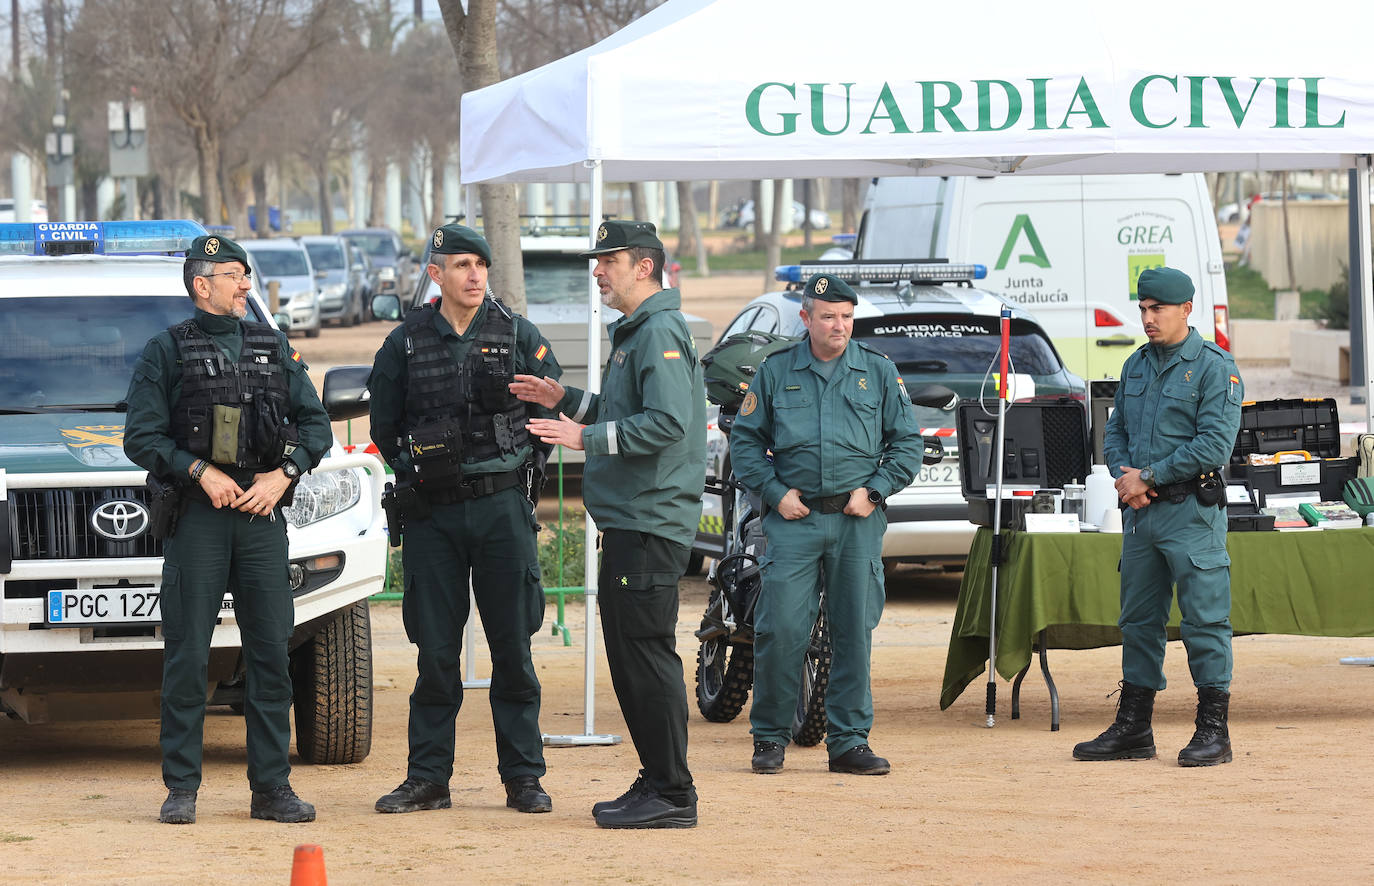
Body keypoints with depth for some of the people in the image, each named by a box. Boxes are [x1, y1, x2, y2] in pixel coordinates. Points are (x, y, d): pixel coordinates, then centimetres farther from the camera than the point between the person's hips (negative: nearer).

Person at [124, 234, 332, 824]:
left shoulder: (274, 349, 15)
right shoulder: (166, 351, 3)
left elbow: (315, 424, 14)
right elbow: (141, 436, -2)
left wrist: (282, 475, -2)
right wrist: (201, 472, -13)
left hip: (263, 514, 3)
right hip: (196, 516, -3)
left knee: (271, 653, 1)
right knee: (187, 657, -4)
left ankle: (271, 787, 5)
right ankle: (181, 789, 2)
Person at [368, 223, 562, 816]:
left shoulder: (518, 336, 3)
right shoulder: (406, 343, 4)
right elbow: (385, 425, 15)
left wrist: (517, 472, 8)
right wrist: (416, 472, 9)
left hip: (503, 508, 0)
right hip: (433, 515, 0)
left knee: (513, 648, 1)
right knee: (435, 650, 2)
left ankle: (523, 778, 6)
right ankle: (428, 779, 8)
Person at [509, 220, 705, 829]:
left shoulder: (660, 333, -13)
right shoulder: (633, 333, 20)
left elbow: (668, 422, -24)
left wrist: (588, 437, -22)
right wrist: (565, 401, 21)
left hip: (651, 523, -11)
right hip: (628, 523, 11)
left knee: (646, 653, -10)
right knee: (628, 654, 13)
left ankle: (672, 794, -8)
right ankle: (656, 781, 19)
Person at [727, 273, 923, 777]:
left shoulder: (878, 372, 9)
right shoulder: (776, 371, 7)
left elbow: (908, 443, 12)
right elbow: (745, 440, 10)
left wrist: (874, 490, -1)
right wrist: (775, 492, -2)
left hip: (857, 521, 1)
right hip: (794, 519, -1)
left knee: (854, 632, 2)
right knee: (780, 629, -9)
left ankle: (848, 740, 9)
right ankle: (770, 736, 3)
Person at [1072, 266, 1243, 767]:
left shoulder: (1214, 368, -7)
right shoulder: (1136, 366, 15)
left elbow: (1215, 444, -15)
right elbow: (1116, 431, 19)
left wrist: (1148, 477, -13)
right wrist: (1125, 476, -2)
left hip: (1192, 513, -7)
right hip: (1140, 511, 7)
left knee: (1204, 621, -6)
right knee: (1138, 620, 11)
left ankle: (1213, 732, -2)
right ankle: (1132, 730, 17)